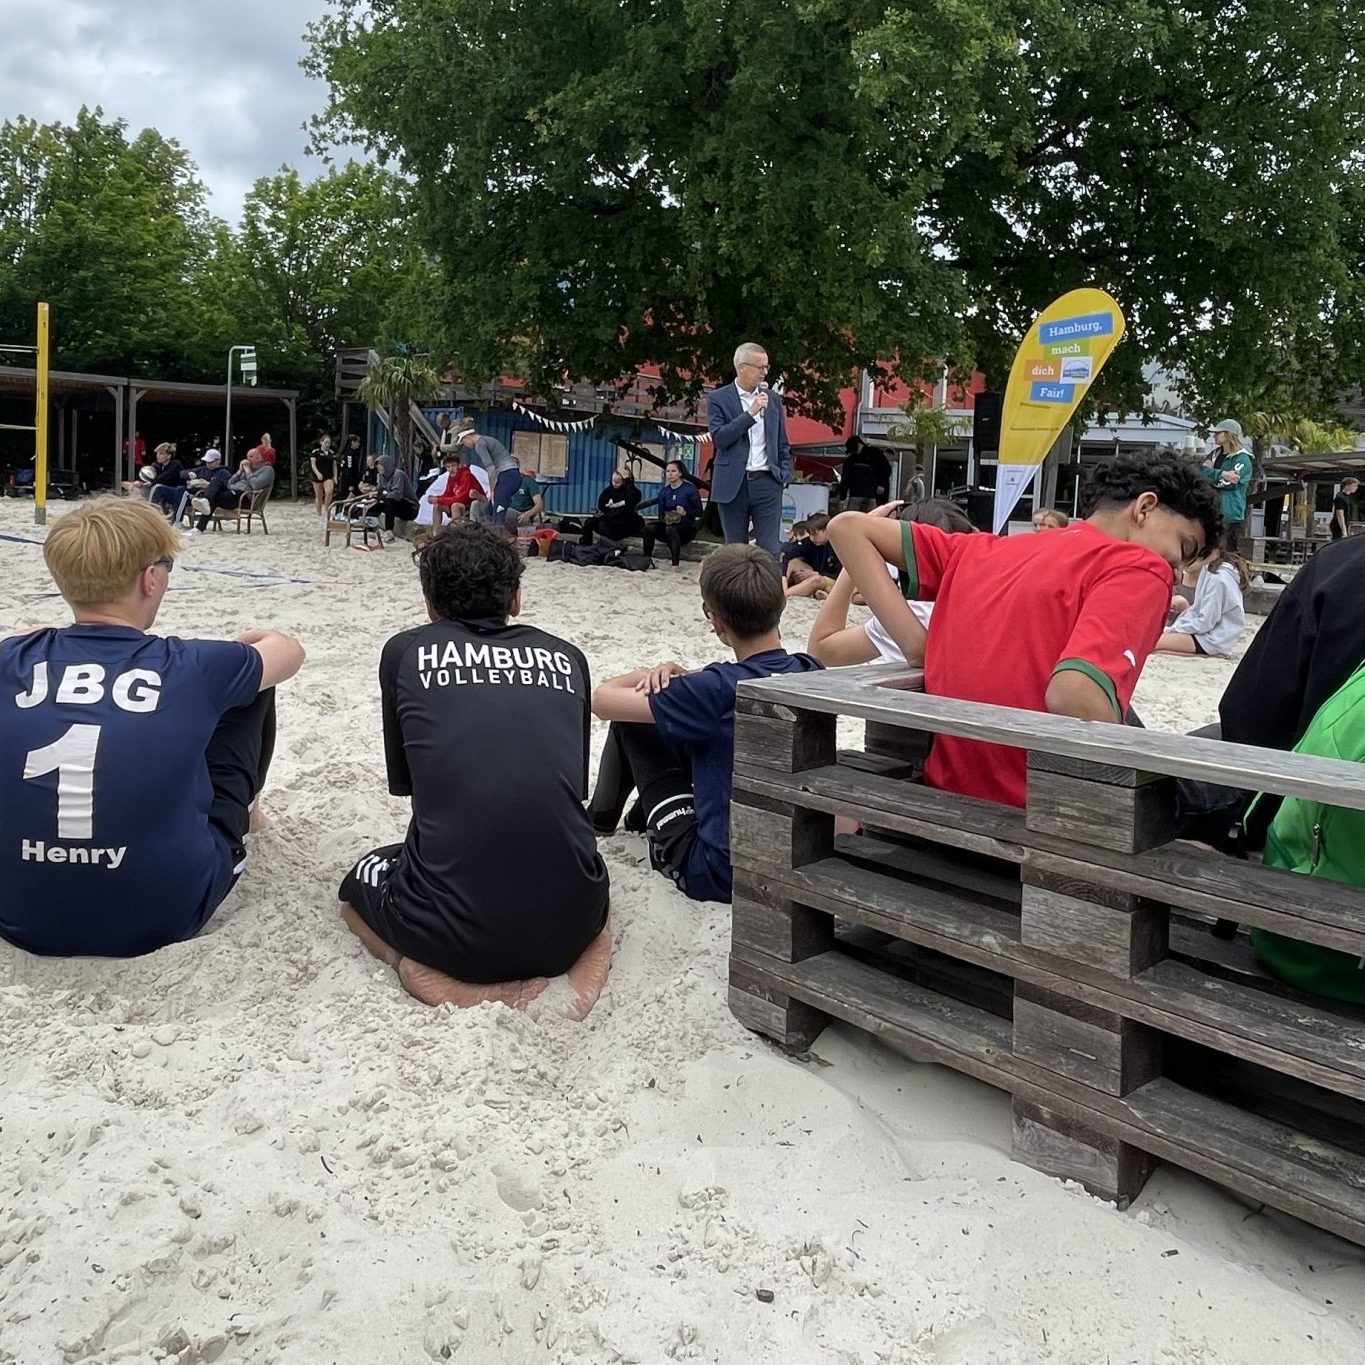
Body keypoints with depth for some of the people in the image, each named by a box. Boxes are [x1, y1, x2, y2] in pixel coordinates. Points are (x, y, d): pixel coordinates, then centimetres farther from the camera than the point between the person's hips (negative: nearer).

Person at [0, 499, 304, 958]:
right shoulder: (191, 668, -12)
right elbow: (288, 650, 11)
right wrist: (238, 647, 31)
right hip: (164, 913, -3)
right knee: (250, 687, 13)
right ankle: (245, 810, 43)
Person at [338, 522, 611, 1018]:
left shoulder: (404, 652, 7)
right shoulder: (567, 657, 10)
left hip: (450, 926, -1)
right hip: (567, 919, 1)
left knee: (359, 885, 34)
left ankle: (434, 972, 4)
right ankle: (583, 954, 6)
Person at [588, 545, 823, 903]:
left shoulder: (720, 690, -25)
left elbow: (603, 700, -16)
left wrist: (648, 675, 4)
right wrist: (675, 675, -1)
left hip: (715, 875, -7)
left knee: (631, 719, 5)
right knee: (677, 722, 19)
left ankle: (600, 818, 31)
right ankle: (642, 816, 43)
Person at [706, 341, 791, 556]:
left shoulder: (773, 400, 12)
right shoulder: (718, 399, 2)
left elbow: (782, 444, 16)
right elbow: (719, 438, -11)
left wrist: (785, 475, 5)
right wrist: (750, 414, -15)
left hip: (767, 482, 2)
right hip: (733, 485, -2)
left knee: (770, 550, -4)